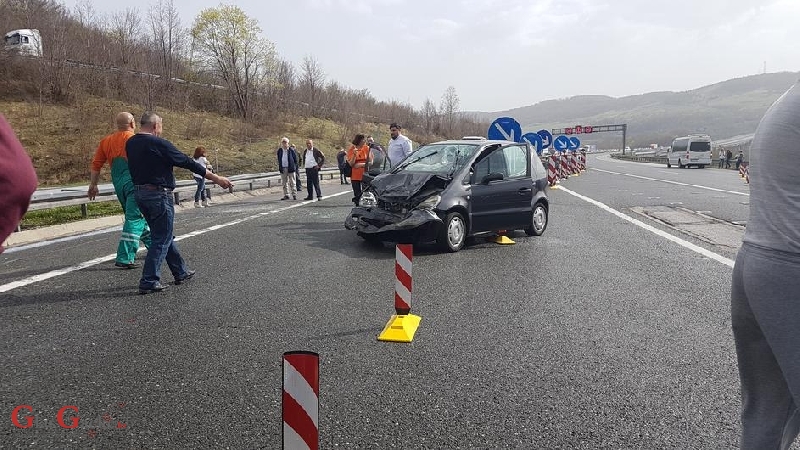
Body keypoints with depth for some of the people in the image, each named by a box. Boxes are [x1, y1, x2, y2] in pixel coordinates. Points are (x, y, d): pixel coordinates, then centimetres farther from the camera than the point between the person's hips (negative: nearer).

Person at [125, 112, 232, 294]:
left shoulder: (130, 143, 8)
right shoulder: (158, 144, -15)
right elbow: (187, 162, -14)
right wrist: (215, 178, -9)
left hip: (140, 193, 9)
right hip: (159, 195, -9)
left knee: (165, 236, 17)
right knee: (162, 239, 0)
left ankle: (181, 272, 28)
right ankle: (149, 282, 0)